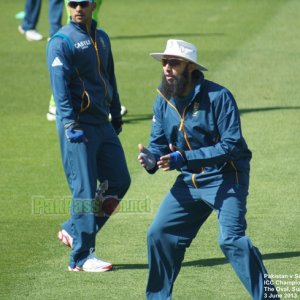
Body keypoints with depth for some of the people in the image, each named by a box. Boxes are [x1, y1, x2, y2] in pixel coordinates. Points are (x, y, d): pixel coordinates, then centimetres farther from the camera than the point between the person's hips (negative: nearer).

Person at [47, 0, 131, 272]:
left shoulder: (102, 38, 16)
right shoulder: (61, 41, -8)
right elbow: (60, 86, -16)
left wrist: (116, 115, 22)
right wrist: (70, 124, -24)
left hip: (103, 124, 8)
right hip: (78, 125, -8)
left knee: (120, 181, 7)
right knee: (85, 190, -8)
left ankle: (73, 231, 20)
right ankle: (81, 257, -3)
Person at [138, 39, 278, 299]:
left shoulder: (218, 97, -19)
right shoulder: (164, 100, 1)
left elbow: (231, 146, -23)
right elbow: (159, 143, 6)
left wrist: (184, 158, -31)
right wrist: (151, 159, -19)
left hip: (226, 178, -7)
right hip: (189, 181, 7)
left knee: (231, 239, -22)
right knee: (159, 234, 7)